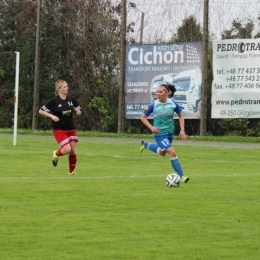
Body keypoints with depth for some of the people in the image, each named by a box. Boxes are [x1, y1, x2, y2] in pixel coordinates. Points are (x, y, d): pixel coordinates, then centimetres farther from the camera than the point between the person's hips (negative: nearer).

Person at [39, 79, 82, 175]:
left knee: (73, 151, 1)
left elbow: (79, 112, 15)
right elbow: (41, 111, -6)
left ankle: (71, 171, 20)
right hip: (59, 129, -5)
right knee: (67, 149, -18)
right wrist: (52, 116, -19)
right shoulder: (54, 101, -10)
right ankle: (56, 154, 16)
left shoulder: (71, 99, 3)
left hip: (71, 128, 5)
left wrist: (77, 111, -9)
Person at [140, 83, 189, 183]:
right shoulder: (153, 105, -15)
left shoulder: (173, 103, -10)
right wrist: (151, 127, -16)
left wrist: (182, 130, -3)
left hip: (170, 132, 5)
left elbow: (180, 116, 4)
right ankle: (181, 176, -9)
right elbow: (143, 117, -3)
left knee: (162, 153, 26)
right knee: (172, 152, -18)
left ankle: (145, 145, 51)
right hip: (159, 134, -5)